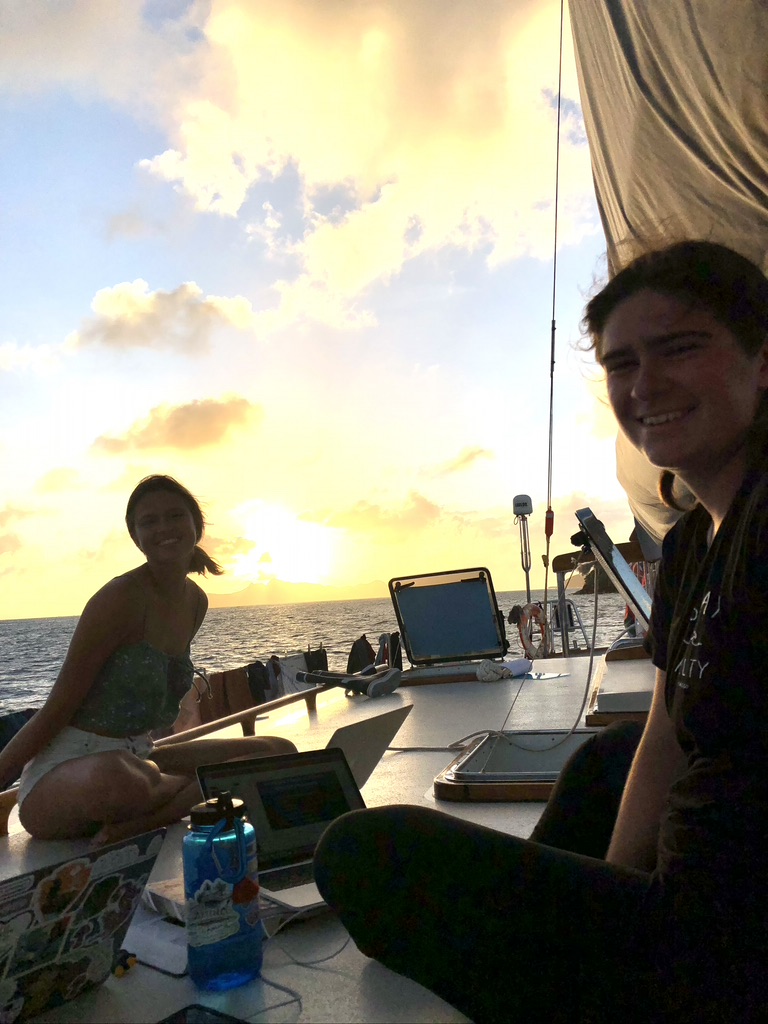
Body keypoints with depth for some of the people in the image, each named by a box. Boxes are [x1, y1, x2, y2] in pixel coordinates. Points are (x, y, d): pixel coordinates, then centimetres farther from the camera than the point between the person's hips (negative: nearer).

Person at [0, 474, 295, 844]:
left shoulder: (196, 601, 6)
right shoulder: (122, 597, -16)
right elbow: (57, 709, -13)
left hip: (136, 758, 8)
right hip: (64, 772, -8)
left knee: (279, 752, -3)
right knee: (115, 778, -44)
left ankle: (129, 825, -12)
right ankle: (198, 790, -10)